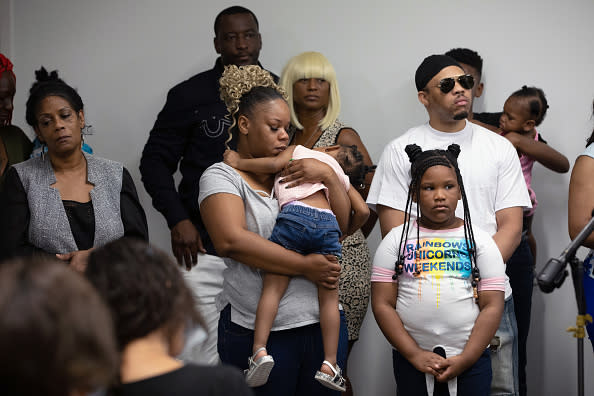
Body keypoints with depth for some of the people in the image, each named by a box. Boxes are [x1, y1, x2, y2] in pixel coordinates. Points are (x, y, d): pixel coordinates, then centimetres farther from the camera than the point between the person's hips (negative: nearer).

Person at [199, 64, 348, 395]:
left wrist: (329, 176, -4)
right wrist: (304, 266, -16)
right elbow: (231, 240, -18)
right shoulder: (222, 176, -2)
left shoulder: (293, 173, 14)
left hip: (322, 324, 5)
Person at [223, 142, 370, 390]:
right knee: (329, 296, 7)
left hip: (295, 214, -2)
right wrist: (346, 233, 39)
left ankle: (260, 350, -17)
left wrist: (238, 162, 19)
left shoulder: (299, 150, 23)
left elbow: (274, 164, 7)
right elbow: (363, 211, 23)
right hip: (329, 223, 3)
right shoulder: (342, 177, 31)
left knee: (273, 287, -2)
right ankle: (329, 364, 3)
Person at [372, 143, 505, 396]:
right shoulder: (397, 240, 5)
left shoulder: (480, 241, 6)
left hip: (470, 360, 0)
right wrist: (415, 355, -9)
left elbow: (492, 306, 0)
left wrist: (465, 360, -9)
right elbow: (382, 304, -1)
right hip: (411, 362, 0)